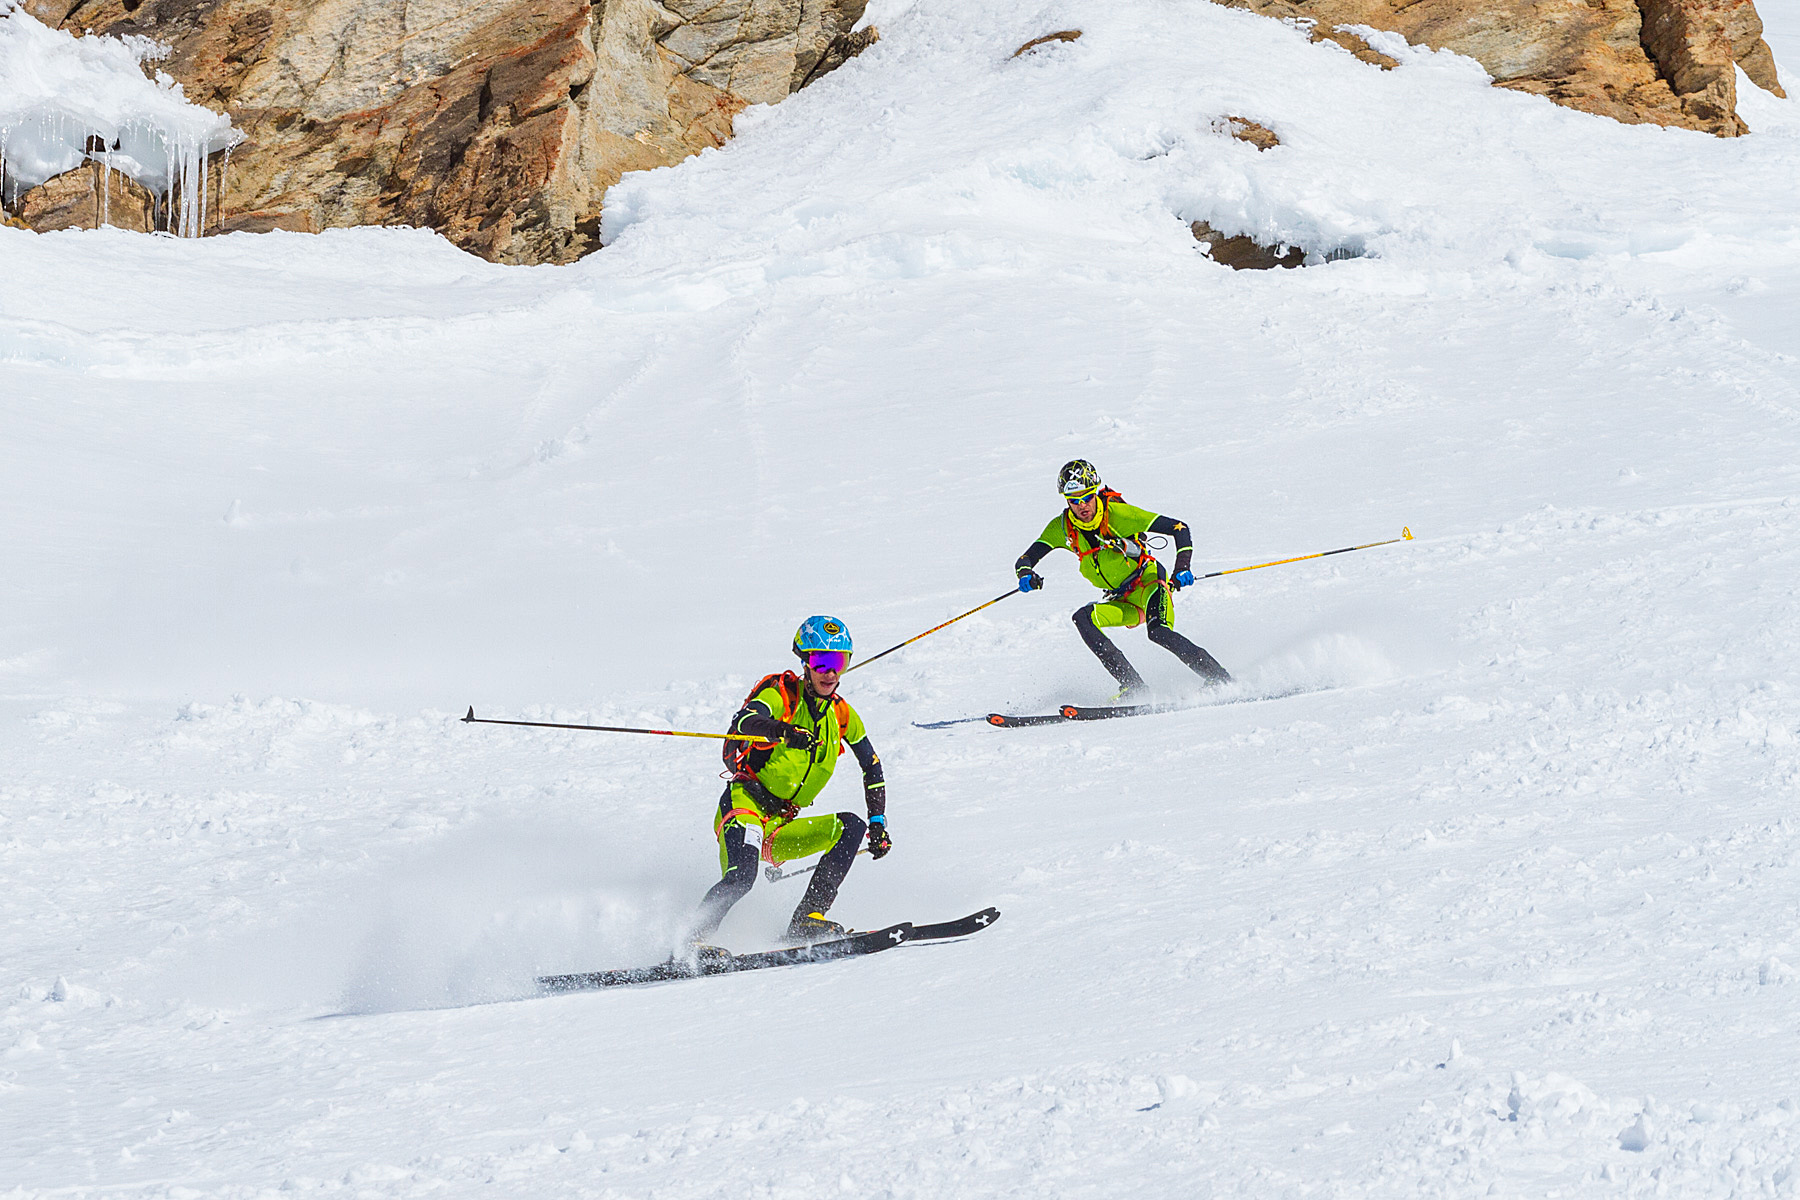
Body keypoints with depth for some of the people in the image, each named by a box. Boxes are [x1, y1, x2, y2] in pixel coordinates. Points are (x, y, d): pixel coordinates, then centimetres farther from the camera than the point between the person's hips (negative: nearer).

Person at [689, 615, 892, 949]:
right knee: (742, 877, -32)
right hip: (745, 805, -6)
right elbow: (745, 721, -27)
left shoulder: (842, 716, 12)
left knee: (852, 826, -12)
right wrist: (785, 731, -47)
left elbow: (872, 768, 24)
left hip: (779, 832, 6)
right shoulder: (781, 693, -6)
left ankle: (808, 919, -18)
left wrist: (878, 823, 15)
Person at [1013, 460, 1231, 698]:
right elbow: (1025, 559, -4)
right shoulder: (1062, 527, -6)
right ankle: (1132, 686, -21)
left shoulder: (1117, 513, -19)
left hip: (1148, 583, -6)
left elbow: (1179, 528, -16)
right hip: (1121, 601, 6)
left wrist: (1182, 568, -29)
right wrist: (1026, 574, -28)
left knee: (1159, 632, -32)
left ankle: (1221, 680, -21)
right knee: (1083, 618, -21)